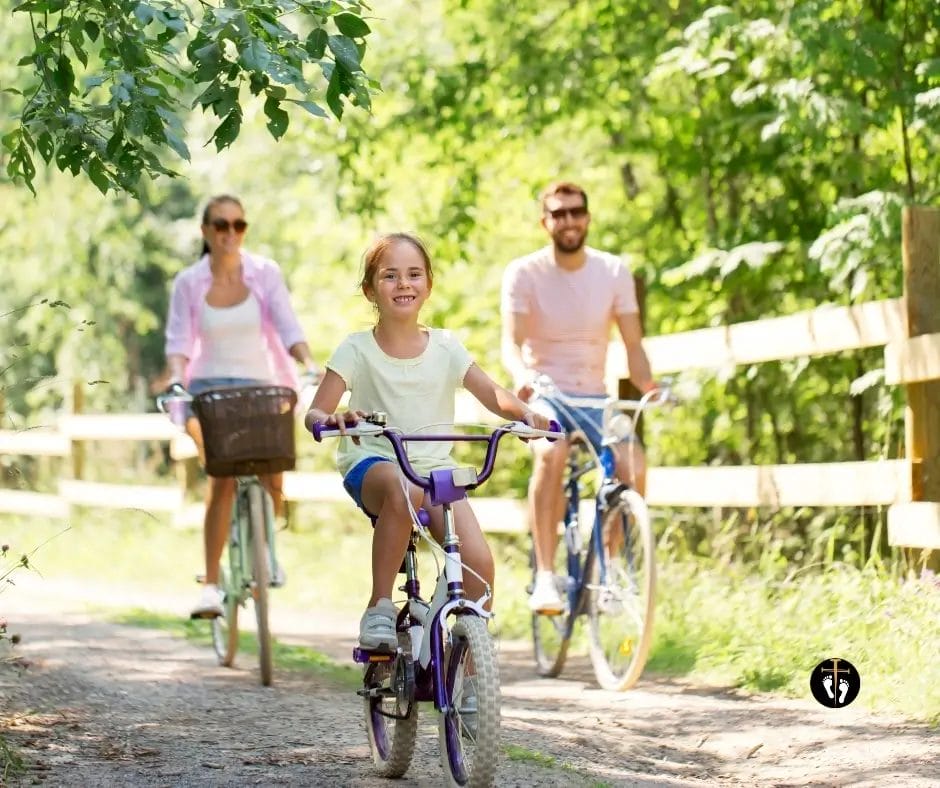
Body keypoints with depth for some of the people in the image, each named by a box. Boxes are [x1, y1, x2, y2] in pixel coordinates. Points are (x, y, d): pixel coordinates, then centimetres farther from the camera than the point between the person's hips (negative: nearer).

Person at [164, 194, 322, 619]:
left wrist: (311, 366, -22)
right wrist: (177, 377, -21)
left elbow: (287, 327, -5)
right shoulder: (188, 282, 0)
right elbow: (179, 340, -2)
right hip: (209, 387, -2)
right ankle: (211, 585, -23)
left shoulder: (265, 274, 0)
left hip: (259, 385, 2)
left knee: (271, 480, -11)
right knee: (223, 476, -24)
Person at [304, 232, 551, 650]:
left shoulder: (445, 347, 7)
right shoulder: (357, 349, 0)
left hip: (435, 468, 3)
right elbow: (314, 413, -7)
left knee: (479, 560, -20)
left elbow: (491, 393, -4)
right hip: (371, 464, -3)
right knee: (402, 488, -40)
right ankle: (379, 608, -26)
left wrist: (525, 413, -26)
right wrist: (332, 419, -32)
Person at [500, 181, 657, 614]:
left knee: (632, 463, -26)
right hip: (542, 395, -3)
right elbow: (511, 342, -17)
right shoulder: (523, 273, -7)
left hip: (593, 397, 3)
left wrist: (649, 388, -23)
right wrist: (521, 375, -41)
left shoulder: (613, 272, 0)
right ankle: (545, 576, -34)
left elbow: (633, 345, -2)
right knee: (552, 452, -36)